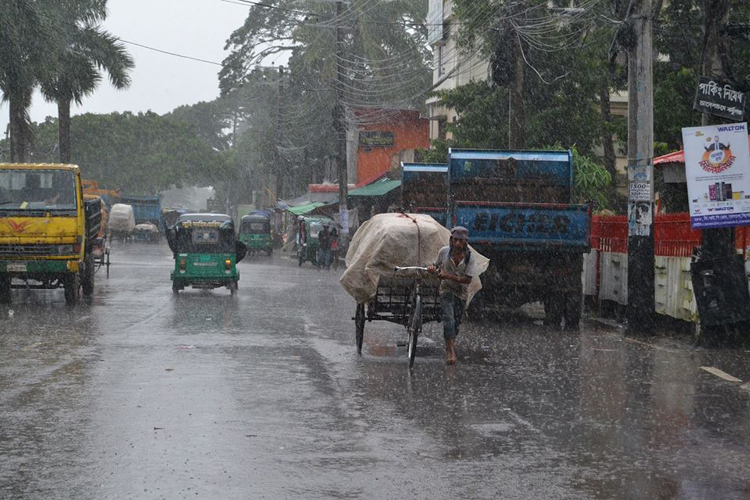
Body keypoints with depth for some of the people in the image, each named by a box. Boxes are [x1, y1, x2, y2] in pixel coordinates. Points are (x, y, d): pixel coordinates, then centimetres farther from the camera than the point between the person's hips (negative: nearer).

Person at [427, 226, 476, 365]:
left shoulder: (469, 257, -12)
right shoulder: (444, 251, -9)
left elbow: (468, 279, -16)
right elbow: (437, 265, 10)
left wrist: (449, 276, -26)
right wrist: (433, 269, -15)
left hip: (462, 293, 2)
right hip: (447, 290, -2)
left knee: (456, 322, 10)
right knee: (448, 317, -22)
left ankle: (449, 346, 33)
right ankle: (451, 350, -27)